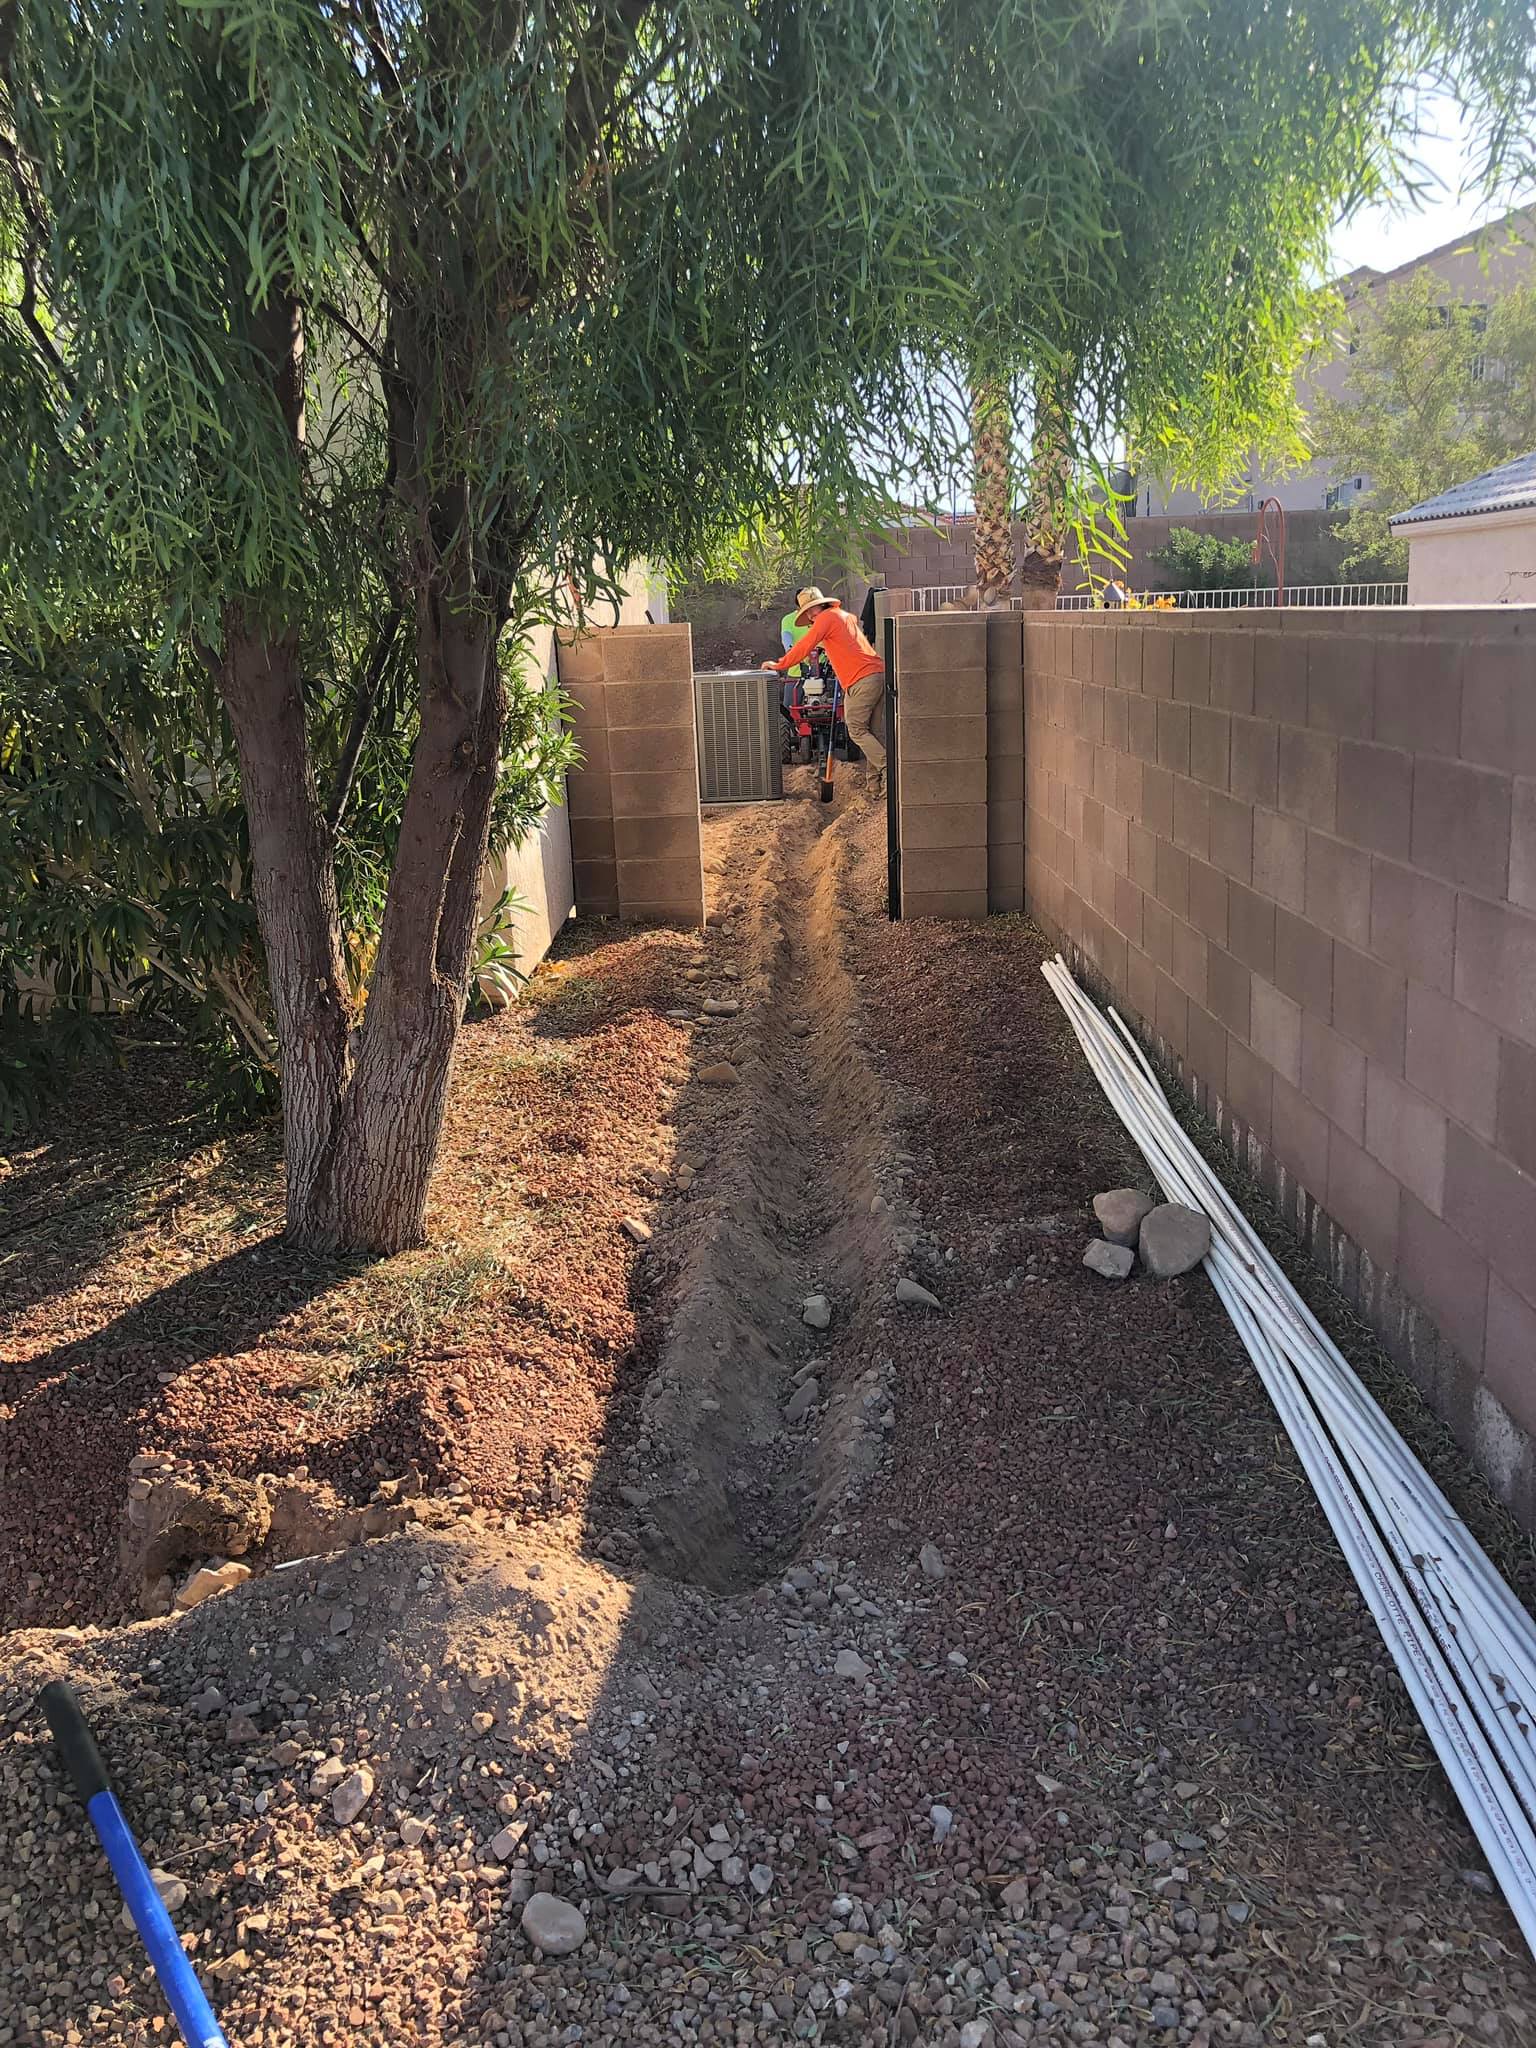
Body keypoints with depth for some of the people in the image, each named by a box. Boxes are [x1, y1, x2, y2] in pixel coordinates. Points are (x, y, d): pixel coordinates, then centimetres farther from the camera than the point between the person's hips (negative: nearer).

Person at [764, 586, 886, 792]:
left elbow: (805, 646, -4)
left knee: (857, 731, -8)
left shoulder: (827, 617, 0)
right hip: (878, 673, 9)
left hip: (862, 679, -9)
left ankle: (889, 769, -17)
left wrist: (779, 665, 1)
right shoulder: (846, 616, 26)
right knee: (865, 731, 8)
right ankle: (875, 782, 4)